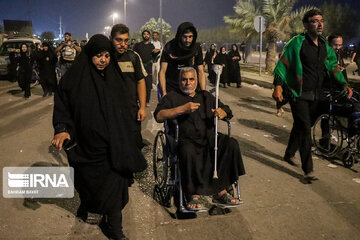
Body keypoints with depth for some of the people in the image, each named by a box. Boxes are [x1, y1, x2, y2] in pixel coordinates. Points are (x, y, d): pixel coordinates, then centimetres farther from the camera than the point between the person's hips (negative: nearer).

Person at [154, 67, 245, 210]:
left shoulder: (206, 96, 28)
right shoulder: (172, 97, 16)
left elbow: (227, 111, 24)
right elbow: (158, 116, -1)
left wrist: (222, 112, -2)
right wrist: (182, 109, -12)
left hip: (209, 139, 4)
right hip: (186, 140, -4)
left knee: (231, 144, -24)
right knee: (188, 152, -38)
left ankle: (220, 192, -18)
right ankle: (193, 195, -25)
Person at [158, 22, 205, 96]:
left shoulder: (197, 48, -4)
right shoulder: (169, 47, -12)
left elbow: (200, 72, -2)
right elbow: (162, 72, -10)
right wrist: (164, 93, -19)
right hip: (170, 89, -2)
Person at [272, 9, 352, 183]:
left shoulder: (324, 46, 11)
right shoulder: (297, 43, -9)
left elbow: (333, 67, 21)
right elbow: (283, 64, -12)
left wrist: (344, 84, 13)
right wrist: (278, 85, -24)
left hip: (316, 95, 6)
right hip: (299, 94, -6)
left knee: (301, 127, 16)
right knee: (305, 129, -9)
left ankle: (289, 154, 36)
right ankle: (308, 171, -3)